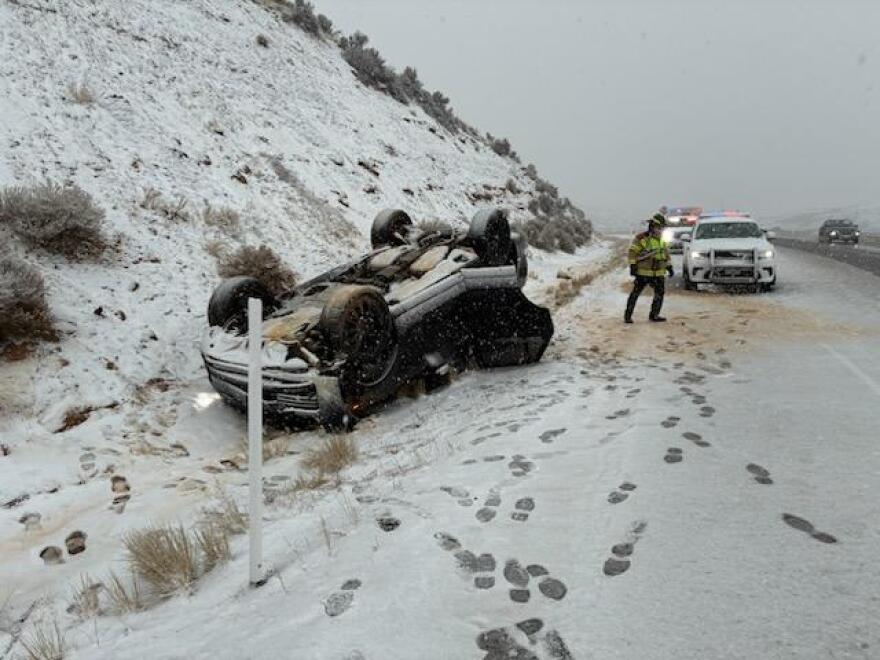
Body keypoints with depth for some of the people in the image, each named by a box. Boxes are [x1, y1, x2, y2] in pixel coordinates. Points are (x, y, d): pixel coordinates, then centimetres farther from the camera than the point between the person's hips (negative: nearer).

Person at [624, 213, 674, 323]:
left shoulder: (661, 240, 11)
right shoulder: (641, 238, -8)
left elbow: (666, 254, 20)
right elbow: (632, 252, -9)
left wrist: (669, 267, 16)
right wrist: (633, 266, -15)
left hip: (659, 273, 6)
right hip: (643, 272, -6)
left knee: (660, 293, 4)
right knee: (635, 293, -4)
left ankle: (654, 315, 16)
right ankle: (627, 316, 2)